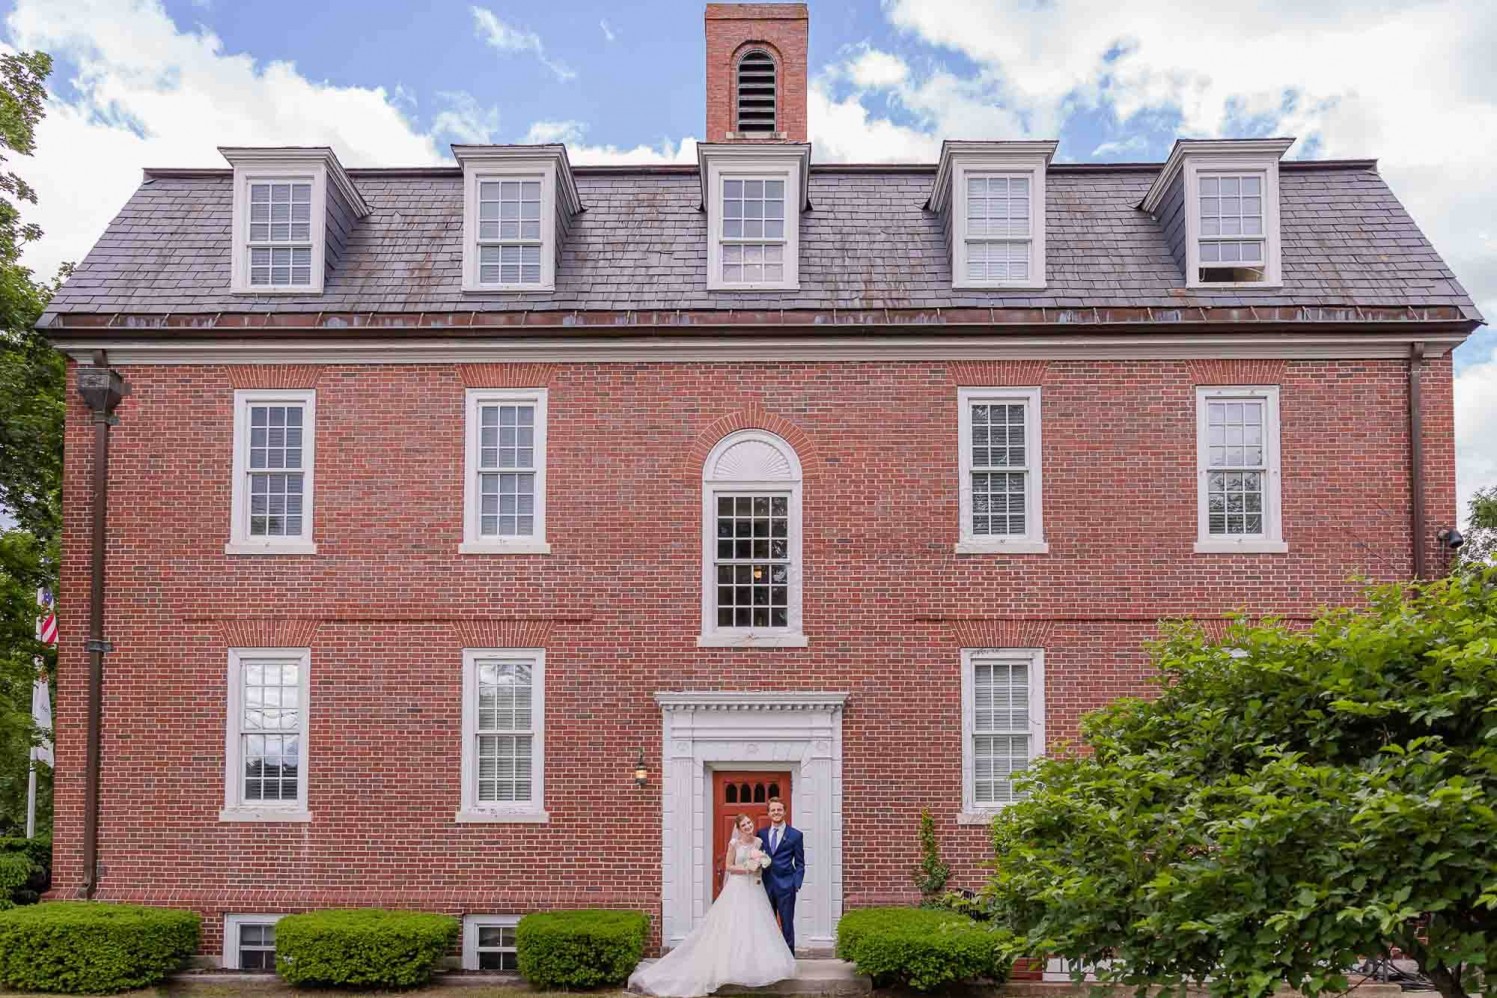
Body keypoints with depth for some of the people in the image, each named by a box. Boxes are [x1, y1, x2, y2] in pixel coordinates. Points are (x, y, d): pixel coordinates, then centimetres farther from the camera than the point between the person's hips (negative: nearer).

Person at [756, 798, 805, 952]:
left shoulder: (795, 835, 2)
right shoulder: (761, 833, 10)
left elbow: (800, 864, 2)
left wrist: (796, 884, -8)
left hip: (785, 887, -3)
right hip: (766, 886, 3)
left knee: (787, 926, 2)